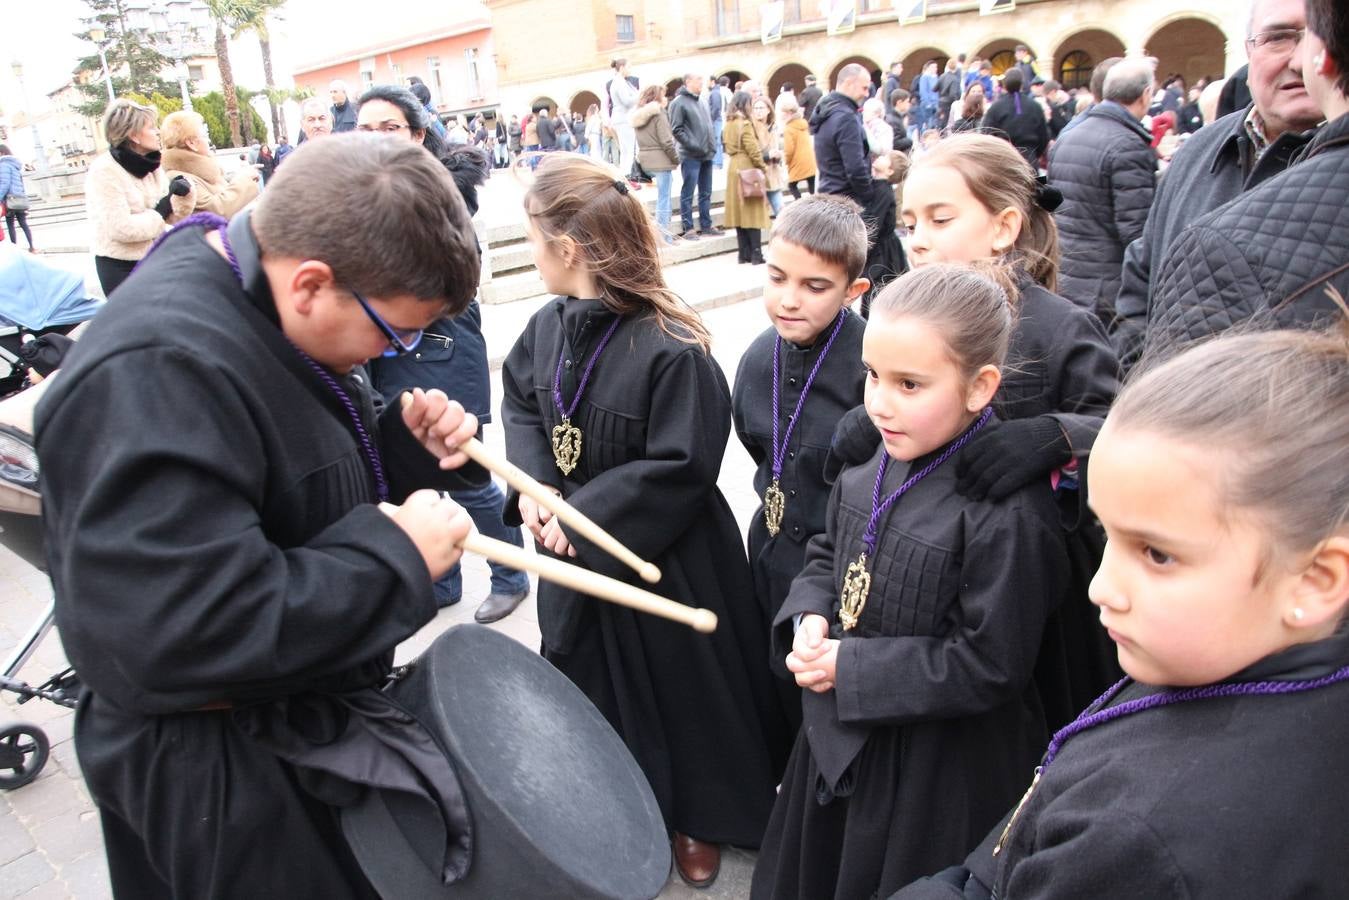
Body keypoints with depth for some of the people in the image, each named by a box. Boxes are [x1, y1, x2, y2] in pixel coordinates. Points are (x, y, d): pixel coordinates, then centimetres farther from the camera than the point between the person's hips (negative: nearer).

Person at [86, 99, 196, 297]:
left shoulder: (151, 167, 7)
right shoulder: (104, 171, -16)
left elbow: (174, 217, 4)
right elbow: (121, 228, -25)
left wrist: (184, 195, -15)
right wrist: (158, 214, -12)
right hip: (120, 267, -7)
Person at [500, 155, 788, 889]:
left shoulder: (670, 350, -27)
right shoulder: (549, 326, -5)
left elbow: (680, 468, -25)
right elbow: (520, 403, 7)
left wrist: (579, 516, -22)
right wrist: (534, 488, -11)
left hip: (662, 559, -6)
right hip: (577, 546, 7)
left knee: (681, 688, 15)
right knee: (594, 688, 24)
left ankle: (697, 817, 43)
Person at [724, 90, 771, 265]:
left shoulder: (729, 123, 10)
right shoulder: (745, 123, -14)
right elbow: (753, 150, -17)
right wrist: (763, 168, -9)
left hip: (734, 168, 8)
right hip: (748, 169, -7)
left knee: (739, 210, 8)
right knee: (752, 211, -4)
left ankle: (744, 253, 11)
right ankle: (756, 254, -4)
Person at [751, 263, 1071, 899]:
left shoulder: (1008, 511, -28)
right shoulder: (876, 461, -4)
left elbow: (989, 668, -25)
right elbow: (827, 553, 10)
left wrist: (849, 669, -22)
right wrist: (810, 618, -10)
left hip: (941, 774, -7)